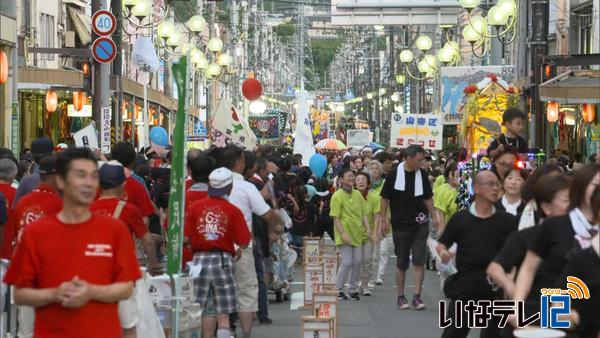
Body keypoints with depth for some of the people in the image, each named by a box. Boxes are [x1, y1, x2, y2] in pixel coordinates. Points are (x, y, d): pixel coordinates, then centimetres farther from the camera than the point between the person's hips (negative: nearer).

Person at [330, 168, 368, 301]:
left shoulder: (358, 194, 10)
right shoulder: (337, 196, -8)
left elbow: (364, 214, 14)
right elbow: (335, 217, -11)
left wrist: (367, 228, 2)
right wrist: (343, 233, -18)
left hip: (357, 234, 6)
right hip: (344, 236, -6)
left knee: (357, 262, 6)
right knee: (347, 262, -9)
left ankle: (352, 289, 19)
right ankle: (338, 290, 3)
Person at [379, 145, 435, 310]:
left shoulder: (422, 174, 3)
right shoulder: (394, 174, -6)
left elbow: (427, 198, 13)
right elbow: (385, 198, 0)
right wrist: (383, 220, -2)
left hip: (419, 224, 2)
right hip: (400, 225, -2)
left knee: (419, 261, -5)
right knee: (401, 263, 6)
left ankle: (417, 296, -3)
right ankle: (401, 297, 17)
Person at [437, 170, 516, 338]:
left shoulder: (507, 220, 2)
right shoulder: (460, 218, 2)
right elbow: (441, 244, 9)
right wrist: (443, 253, -13)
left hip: (495, 286, 1)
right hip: (464, 285, -1)